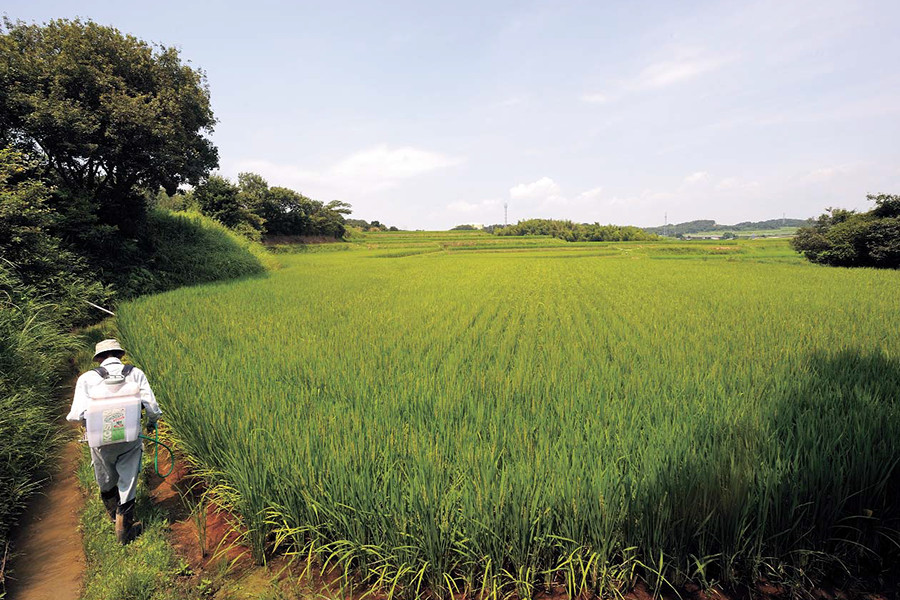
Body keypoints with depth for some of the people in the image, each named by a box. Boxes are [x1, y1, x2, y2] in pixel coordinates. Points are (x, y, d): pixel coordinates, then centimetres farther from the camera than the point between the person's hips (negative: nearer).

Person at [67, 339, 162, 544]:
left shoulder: (87, 378, -6)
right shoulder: (135, 373, -4)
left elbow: (77, 415, -14)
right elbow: (152, 408, -9)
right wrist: (152, 422, 12)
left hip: (102, 441, 1)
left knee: (106, 482, 26)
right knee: (128, 483, 14)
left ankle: (114, 513, 51)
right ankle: (124, 530, 22)